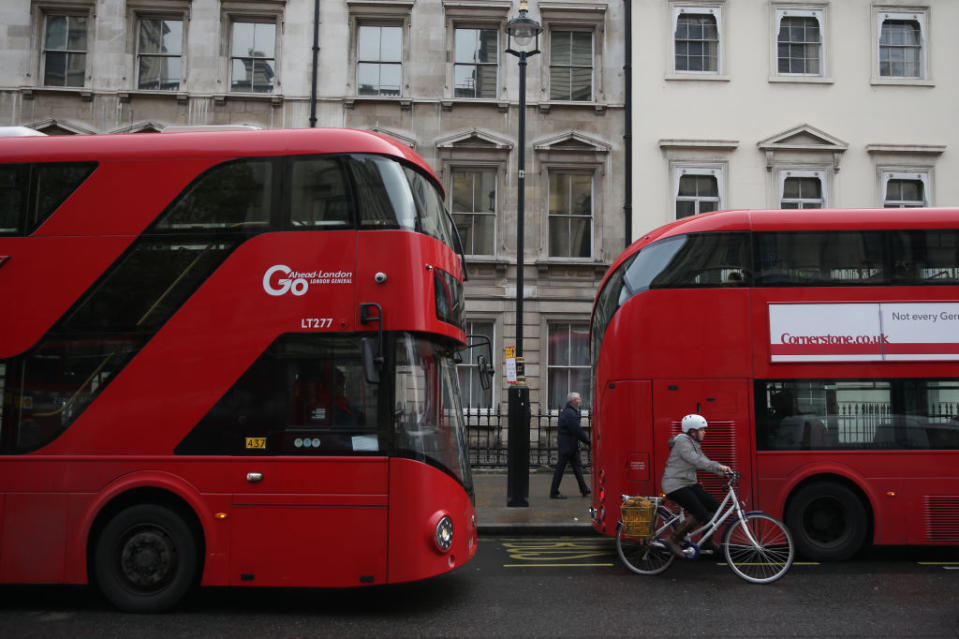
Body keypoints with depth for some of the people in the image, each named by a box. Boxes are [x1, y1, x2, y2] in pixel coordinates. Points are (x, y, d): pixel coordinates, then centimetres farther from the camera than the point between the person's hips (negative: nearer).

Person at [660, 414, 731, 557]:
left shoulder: (694, 444, 14)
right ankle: (673, 540, -8)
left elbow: (705, 462, 8)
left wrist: (723, 471, -7)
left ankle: (706, 542, 17)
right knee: (701, 514, -19)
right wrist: (718, 466, -37)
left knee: (714, 507, 5)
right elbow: (696, 460, -30)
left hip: (688, 484, 10)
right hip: (675, 485, -10)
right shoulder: (682, 441, -16)